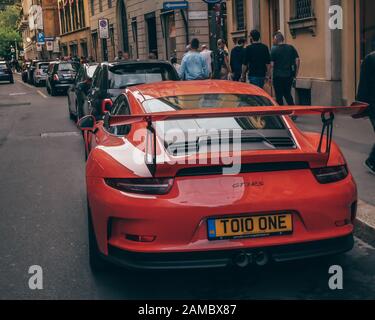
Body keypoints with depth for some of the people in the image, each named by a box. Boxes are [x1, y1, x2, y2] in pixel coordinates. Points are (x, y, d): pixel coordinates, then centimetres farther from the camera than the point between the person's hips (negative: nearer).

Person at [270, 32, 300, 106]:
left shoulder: (274, 49, -8)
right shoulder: (291, 48, 5)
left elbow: (272, 64, -11)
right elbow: (297, 60, 3)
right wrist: (295, 74, 9)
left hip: (278, 76, -4)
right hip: (289, 76, 5)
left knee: (279, 96, 4)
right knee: (288, 94, 17)